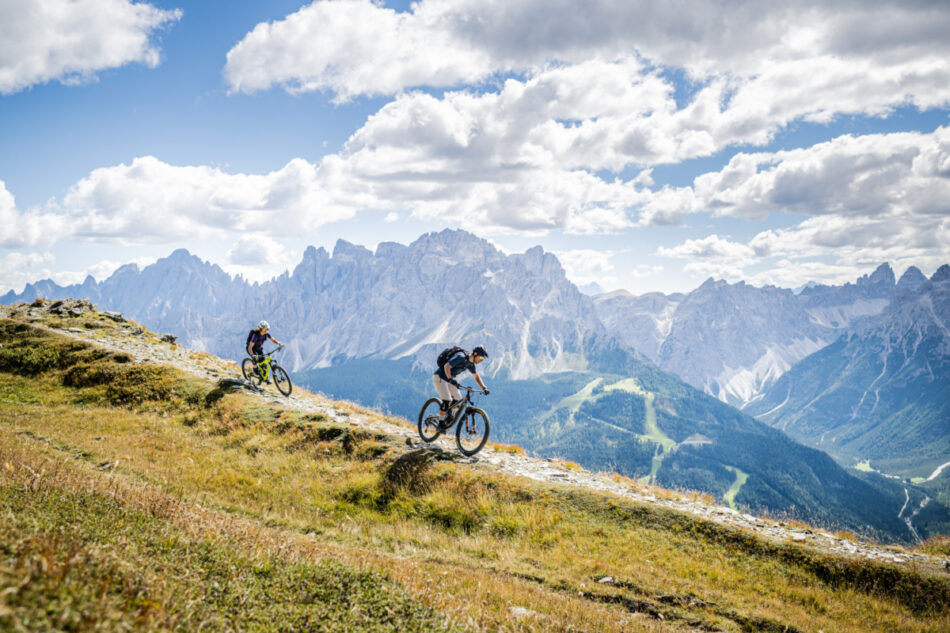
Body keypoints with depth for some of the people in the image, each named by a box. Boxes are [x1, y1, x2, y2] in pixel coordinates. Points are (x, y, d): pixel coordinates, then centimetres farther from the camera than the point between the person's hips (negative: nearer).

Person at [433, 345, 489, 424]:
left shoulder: (471, 364, 0)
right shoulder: (460, 357, -26)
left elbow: (476, 376, 12)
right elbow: (447, 366, -35)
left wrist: (484, 388, -1)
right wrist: (450, 379, -47)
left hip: (449, 379, 9)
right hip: (439, 377, -9)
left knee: (458, 399, 3)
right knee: (447, 401, -19)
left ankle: (447, 417, 20)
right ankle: (441, 423, -8)